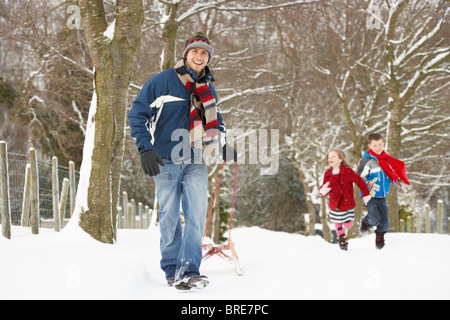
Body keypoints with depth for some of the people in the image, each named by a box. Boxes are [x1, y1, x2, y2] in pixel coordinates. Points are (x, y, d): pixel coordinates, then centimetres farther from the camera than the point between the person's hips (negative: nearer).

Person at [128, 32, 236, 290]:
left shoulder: (208, 89, 13)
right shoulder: (162, 82, -4)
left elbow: (215, 120, 30)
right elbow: (138, 113, -3)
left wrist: (223, 145, 13)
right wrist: (145, 149, -11)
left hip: (195, 162, 4)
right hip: (166, 162, -4)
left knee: (197, 214, -10)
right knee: (170, 217, 1)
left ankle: (188, 271, -12)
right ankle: (172, 270, 13)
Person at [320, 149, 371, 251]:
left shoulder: (348, 171, -15)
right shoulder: (327, 174, -5)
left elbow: (359, 181, -9)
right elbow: (324, 187, -6)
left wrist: (366, 194, -7)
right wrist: (322, 191, -31)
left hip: (347, 203, -3)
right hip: (334, 205, 3)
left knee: (348, 225, 0)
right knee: (337, 225, 11)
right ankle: (342, 241, 36)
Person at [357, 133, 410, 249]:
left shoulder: (386, 160, 10)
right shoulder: (366, 160, -9)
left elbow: (392, 174, 22)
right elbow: (359, 177, -12)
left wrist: (399, 181, 3)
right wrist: (368, 184, -29)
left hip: (382, 197, 5)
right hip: (370, 196, -5)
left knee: (385, 222, 2)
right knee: (375, 217, -19)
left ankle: (380, 237, 29)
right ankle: (366, 222, 15)